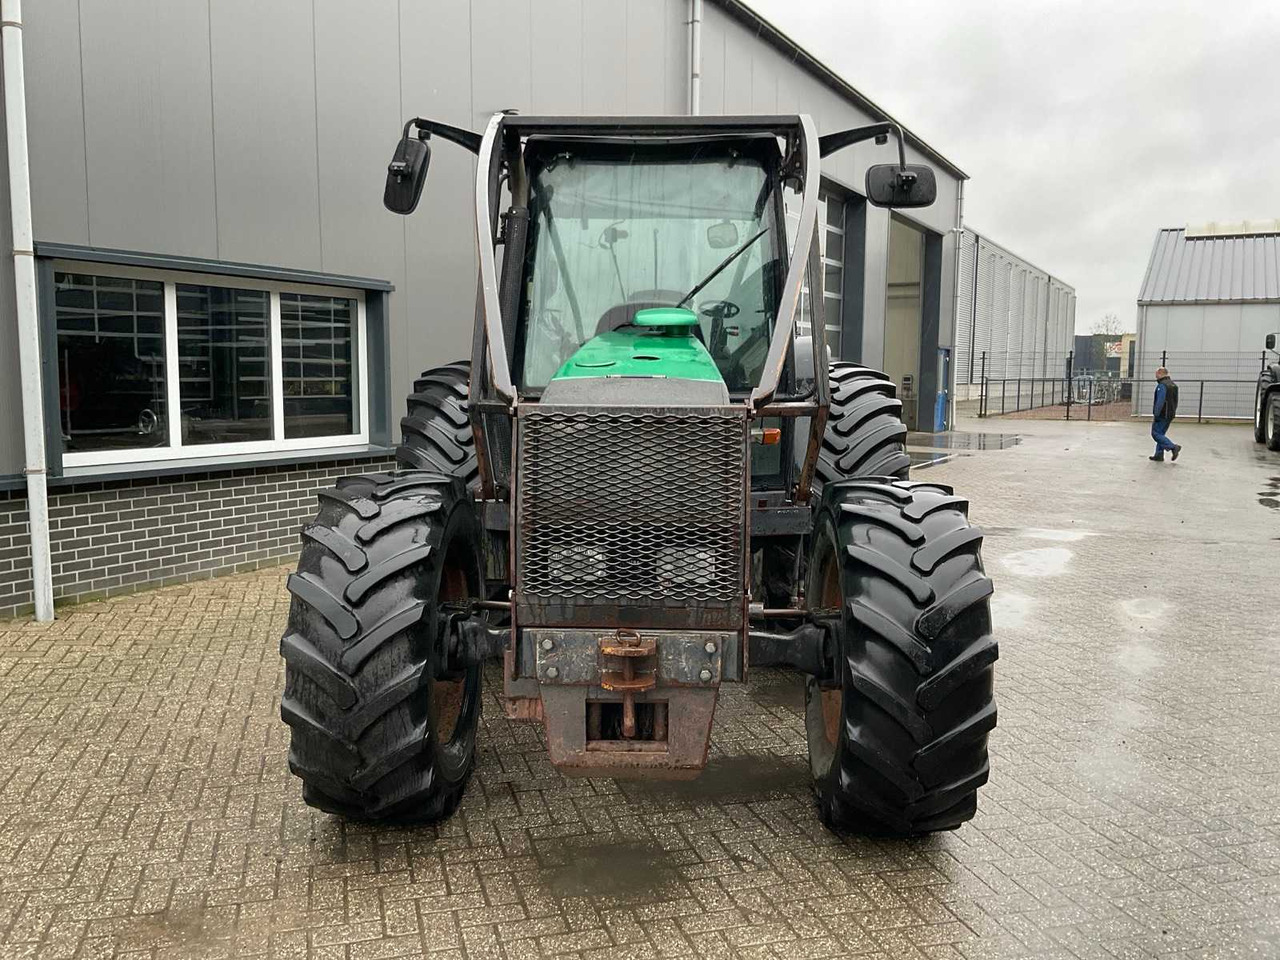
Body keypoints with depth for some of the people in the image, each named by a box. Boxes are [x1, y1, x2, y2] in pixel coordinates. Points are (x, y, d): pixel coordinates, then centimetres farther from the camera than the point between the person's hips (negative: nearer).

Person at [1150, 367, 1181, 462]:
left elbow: (1160, 402, -22)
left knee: (1156, 433, -6)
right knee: (1160, 434, 13)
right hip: (1170, 415, 10)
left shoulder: (1162, 385, -16)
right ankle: (1159, 455, 11)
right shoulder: (1173, 385, 15)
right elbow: (1175, 401, 20)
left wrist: (1155, 415, -20)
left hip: (1162, 415, -10)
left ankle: (1173, 447, -13)